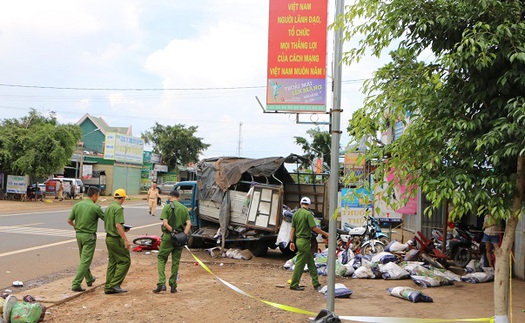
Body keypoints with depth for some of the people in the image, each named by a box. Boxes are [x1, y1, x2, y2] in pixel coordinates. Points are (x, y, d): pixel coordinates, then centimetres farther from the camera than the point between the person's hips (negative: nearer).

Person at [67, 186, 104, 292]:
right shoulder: (95, 207, -14)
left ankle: (89, 279, 37)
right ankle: (76, 284, -7)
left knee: (84, 259, 21)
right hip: (89, 236, -7)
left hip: (79, 234, 7)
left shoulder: (77, 205, 2)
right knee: (85, 261, -3)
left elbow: (69, 220, 5)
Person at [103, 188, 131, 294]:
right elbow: (118, 225, -23)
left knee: (112, 262, 12)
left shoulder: (108, 208, 13)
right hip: (116, 239, -9)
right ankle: (114, 284, -6)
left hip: (108, 237, 9)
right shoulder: (118, 208, -15)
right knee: (125, 261, -2)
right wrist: (125, 240, -22)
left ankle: (108, 287, 12)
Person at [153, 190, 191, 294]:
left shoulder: (167, 207, -4)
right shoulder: (184, 208, 8)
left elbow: (165, 223, -15)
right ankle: (173, 286, 14)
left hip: (168, 236, -3)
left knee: (161, 258, 7)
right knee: (175, 261, 11)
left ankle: (161, 283, -7)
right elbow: (188, 224, -2)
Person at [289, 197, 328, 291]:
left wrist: (292, 242, 14)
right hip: (304, 241, -8)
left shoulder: (296, 214, 9)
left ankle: (316, 283, 17)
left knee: (311, 262, 13)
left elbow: (293, 229, 10)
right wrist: (325, 234, -6)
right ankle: (294, 285, 4)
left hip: (298, 240, 8)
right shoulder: (308, 214, -14)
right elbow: (314, 228, -18)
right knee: (300, 263, -1)